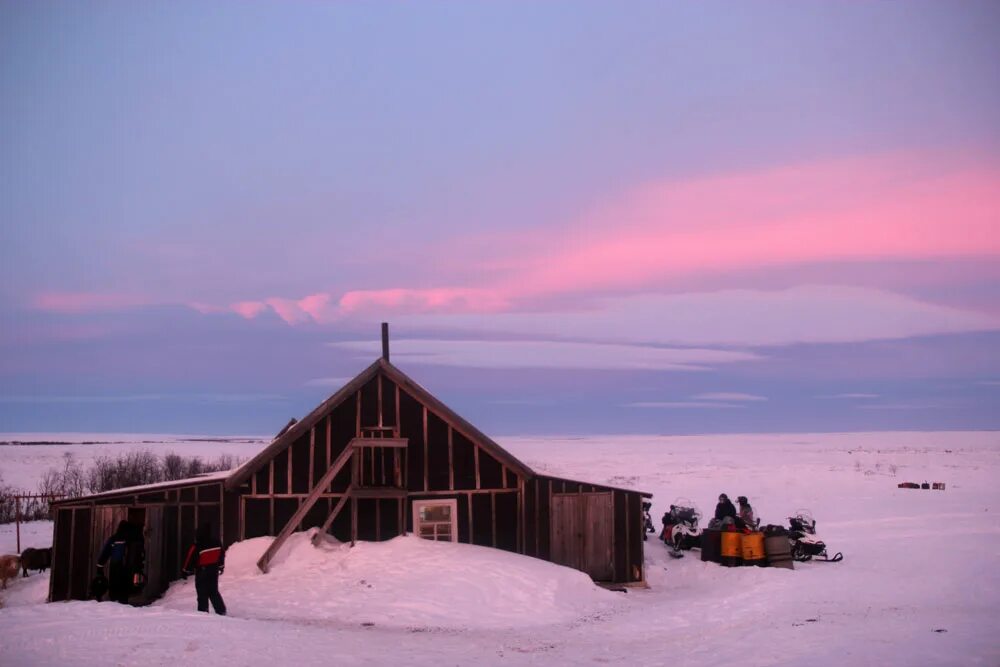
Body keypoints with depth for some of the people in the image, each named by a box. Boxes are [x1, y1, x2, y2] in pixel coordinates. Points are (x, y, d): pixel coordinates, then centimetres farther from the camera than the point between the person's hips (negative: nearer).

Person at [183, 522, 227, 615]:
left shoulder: (197, 546, -20)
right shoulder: (217, 542, -3)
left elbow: (191, 559, -13)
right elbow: (222, 554, 9)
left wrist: (185, 571, 0)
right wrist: (221, 566, 24)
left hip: (202, 572, -5)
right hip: (214, 570, 5)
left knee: (202, 593, 4)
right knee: (214, 592, 16)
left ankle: (203, 611, 4)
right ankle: (221, 611, 12)